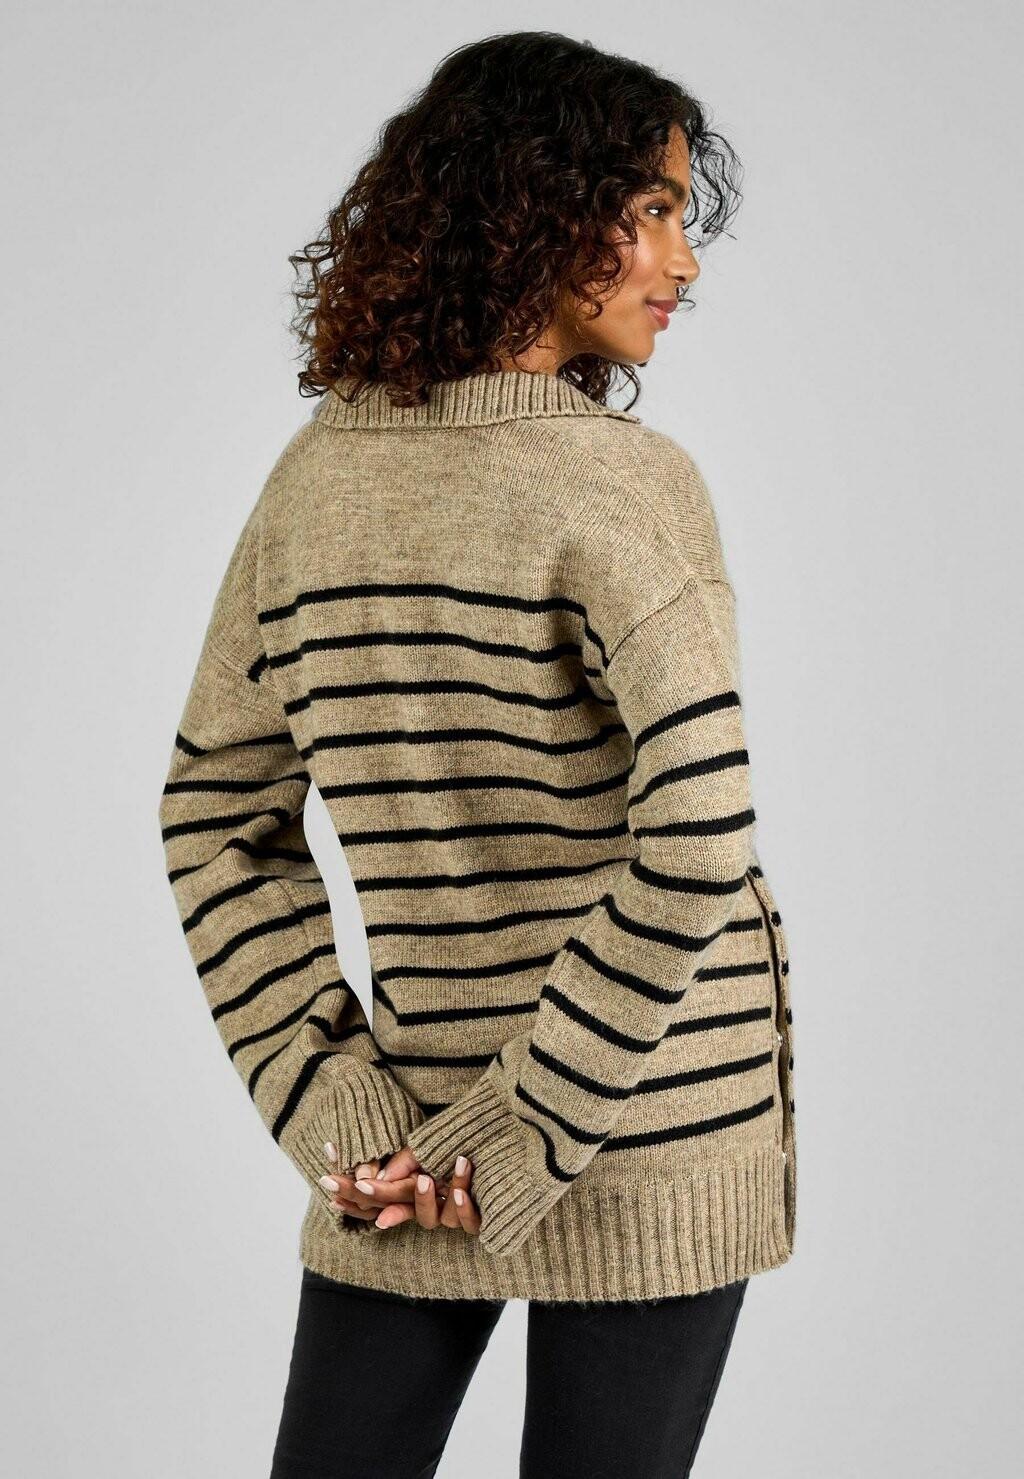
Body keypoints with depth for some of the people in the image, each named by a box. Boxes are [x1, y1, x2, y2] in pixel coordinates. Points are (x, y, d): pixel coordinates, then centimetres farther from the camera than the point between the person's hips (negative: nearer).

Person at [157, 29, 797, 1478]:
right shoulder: (626, 483, -14)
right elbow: (695, 841, -24)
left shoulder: (314, 476, 2)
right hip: (652, 1152, -4)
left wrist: (329, 1101, 2)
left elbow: (215, 820, 6)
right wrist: (533, 1132, -15)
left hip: (412, 1136, 4)